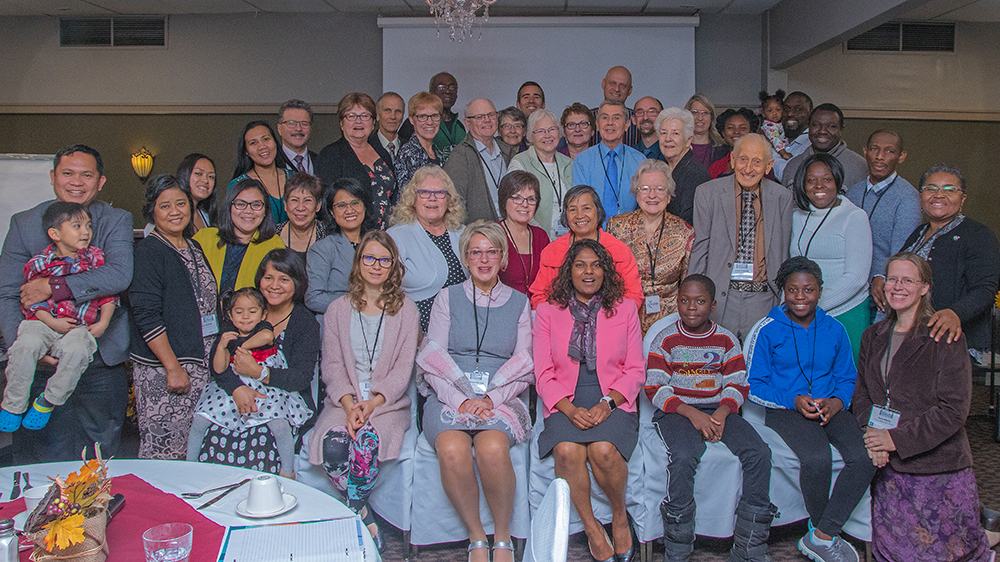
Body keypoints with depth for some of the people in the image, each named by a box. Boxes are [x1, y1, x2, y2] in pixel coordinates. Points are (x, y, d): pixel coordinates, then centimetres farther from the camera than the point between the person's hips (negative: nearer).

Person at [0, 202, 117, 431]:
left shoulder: (96, 258, 8)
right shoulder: (39, 263, 5)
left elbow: (107, 293, 9)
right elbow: (32, 300, 4)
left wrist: (103, 322, -4)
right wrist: (52, 322, -11)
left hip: (80, 326, 0)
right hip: (43, 322, 1)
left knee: (75, 350, -33)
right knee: (25, 346, -29)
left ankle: (47, 402, -10)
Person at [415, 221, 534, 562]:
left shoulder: (519, 303, 16)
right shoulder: (448, 298, 15)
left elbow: (524, 367, 9)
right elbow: (433, 359, 6)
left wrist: (492, 398, -8)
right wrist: (460, 399, -11)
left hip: (500, 399, 0)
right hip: (449, 396, 0)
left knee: (492, 449, -34)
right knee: (452, 451, -33)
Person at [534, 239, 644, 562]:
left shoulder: (624, 309, 12)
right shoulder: (548, 312, 10)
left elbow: (635, 370, 8)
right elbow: (544, 374, 5)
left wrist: (608, 403, -10)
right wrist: (570, 409, -12)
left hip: (612, 404, 0)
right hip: (566, 405, 0)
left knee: (603, 450, -31)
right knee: (567, 451, -31)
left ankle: (620, 516, -1)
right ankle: (592, 529, -9)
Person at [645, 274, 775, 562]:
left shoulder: (726, 340, 10)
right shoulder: (666, 339, 3)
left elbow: (738, 385, 7)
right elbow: (654, 388, -4)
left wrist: (722, 412, -14)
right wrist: (691, 414, -16)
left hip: (719, 409, 3)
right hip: (676, 411, -3)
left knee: (758, 452, -21)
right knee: (683, 458, -33)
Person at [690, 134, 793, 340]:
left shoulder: (782, 198, 5)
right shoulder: (707, 193, 0)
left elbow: (783, 252, 9)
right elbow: (700, 250, 1)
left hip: (762, 300, 1)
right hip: (719, 298, -1)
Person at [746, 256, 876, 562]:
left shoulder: (834, 330, 12)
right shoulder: (767, 330, 0)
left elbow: (847, 377, 16)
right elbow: (755, 385, 1)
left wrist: (836, 402, -6)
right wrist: (794, 400, -14)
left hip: (831, 409, 4)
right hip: (785, 410, -4)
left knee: (866, 457, -25)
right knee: (817, 458, -33)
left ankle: (821, 537, -14)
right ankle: (824, 532, -3)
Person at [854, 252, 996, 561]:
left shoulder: (946, 338, -10)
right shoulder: (874, 337, 9)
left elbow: (953, 410, -15)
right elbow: (861, 394, 9)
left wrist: (897, 439, -19)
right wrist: (872, 436, -9)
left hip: (939, 466, -5)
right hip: (889, 467, 5)